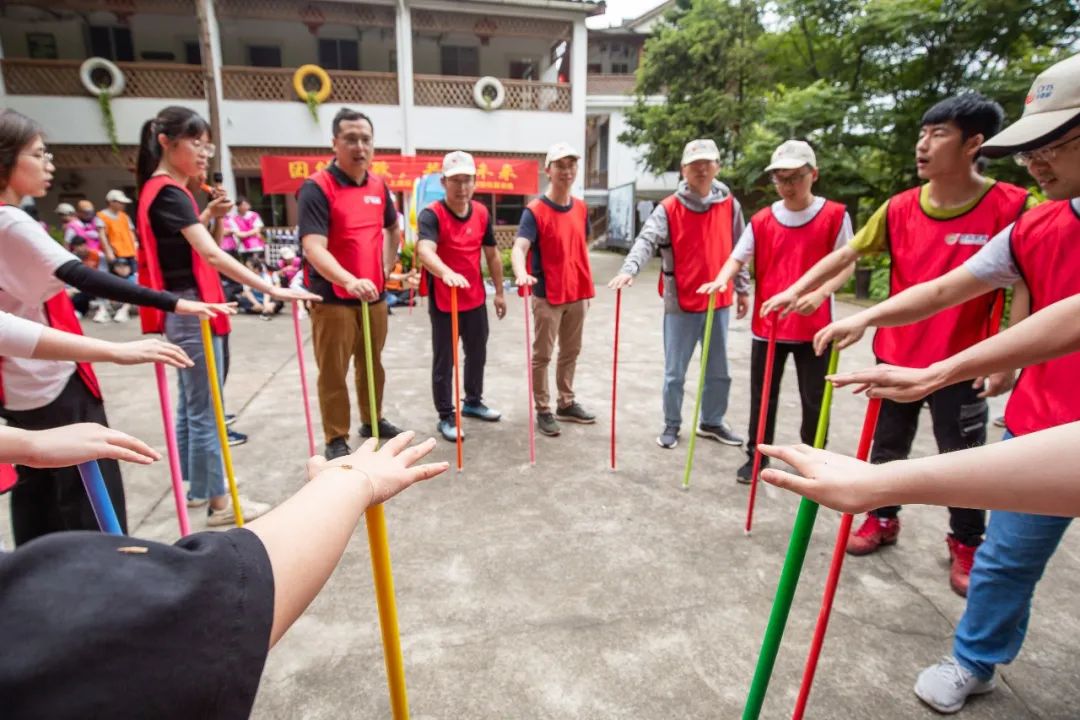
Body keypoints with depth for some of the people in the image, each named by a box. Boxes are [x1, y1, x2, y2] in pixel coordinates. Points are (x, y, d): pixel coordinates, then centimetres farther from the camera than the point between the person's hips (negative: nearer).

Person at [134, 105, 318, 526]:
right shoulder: (169, 192, -17)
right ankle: (219, 502, 6)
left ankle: (197, 487, 28)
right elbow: (212, 255, -28)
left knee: (190, 405, 16)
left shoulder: (158, 190, 14)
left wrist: (208, 216, 10)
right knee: (204, 410, -4)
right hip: (191, 311, -10)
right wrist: (272, 290, -33)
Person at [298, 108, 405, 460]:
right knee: (333, 371, 2)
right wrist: (350, 281, -40)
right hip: (332, 298, -6)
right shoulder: (316, 188, -14)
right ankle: (336, 439, 15)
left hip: (374, 295, 6)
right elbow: (314, 249, -25)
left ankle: (373, 420, 36)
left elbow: (393, 229, 26)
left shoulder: (379, 186, 7)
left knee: (373, 364, 18)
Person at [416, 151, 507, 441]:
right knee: (444, 360, 5)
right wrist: (446, 273, -56)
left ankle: (473, 402, 41)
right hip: (443, 302, -6)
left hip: (476, 300, 6)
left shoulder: (482, 213, 2)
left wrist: (499, 292, 13)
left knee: (478, 354, 20)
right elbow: (425, 251, -36)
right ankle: (445, 417, 19)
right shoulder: (431, 214, -17)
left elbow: (492, 253, 13)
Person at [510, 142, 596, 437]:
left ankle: (566, 404, 29)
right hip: (547, 296, -6)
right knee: (542, 355, 3)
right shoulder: (534, 211, -11)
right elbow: (519, 248, -24)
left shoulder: (581, 208, 7)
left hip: (578, 294, 6)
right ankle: (543, 410, 14)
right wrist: (521, 274, -45)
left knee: (570, 352, 15)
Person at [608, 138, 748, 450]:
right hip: (681, 302, -3)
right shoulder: (668, 208, -8)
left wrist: (743, 288, 14)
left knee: (718, 370, 15)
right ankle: (671, 425, 25)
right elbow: (646, 240, -23)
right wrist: (629, 269, -41)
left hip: (719, 301, 4)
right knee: (675, 372, 7)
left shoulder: (729, 205, 4)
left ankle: (712, 422, 34)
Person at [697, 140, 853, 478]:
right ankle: (756, 456, 25)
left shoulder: (835, 216, -2)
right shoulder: (761, 220, 4)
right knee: (762, 397, 10)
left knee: (815, 400, 9)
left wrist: (821, 293, -20)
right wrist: (721, 279, -21)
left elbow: (847, 263, -2)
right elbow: (738, 258, 1)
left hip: (814, 327, -1)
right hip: (767, 325, 2)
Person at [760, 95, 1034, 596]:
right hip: (896, 356, 3)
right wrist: (795, 290, -6)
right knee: (887, 446, 16)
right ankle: (881, 519, 37)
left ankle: (967, 545, 34)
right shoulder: (899, 208, -2)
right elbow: (846, 254, 2)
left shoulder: (1010, 206, -12)